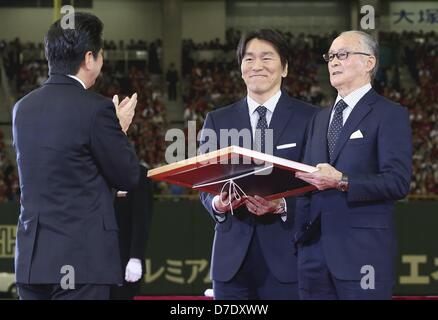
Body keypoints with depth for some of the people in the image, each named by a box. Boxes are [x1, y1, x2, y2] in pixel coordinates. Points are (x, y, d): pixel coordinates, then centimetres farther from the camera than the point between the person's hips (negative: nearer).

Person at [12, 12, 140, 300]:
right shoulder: (96, 108, -11)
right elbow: (128, 178, -4)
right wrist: (121, 128, 13)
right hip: (82, 256, -6)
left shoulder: (23, 108, 9)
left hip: (31, 256, 6)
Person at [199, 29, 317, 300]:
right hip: (232, 257, 3)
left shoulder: (309, 118, 3)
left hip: (287, 256, -3)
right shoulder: (217, 121, 13)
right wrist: (217, 202, -11)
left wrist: (282, 204, -19)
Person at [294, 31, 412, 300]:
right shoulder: (321, 119, 21)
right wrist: (301, 235, 9)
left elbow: (398, 182, -12)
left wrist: (343, 182, -23)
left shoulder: (390, 115, -1)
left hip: (363, 253, -6)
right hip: (314, 251, 6)